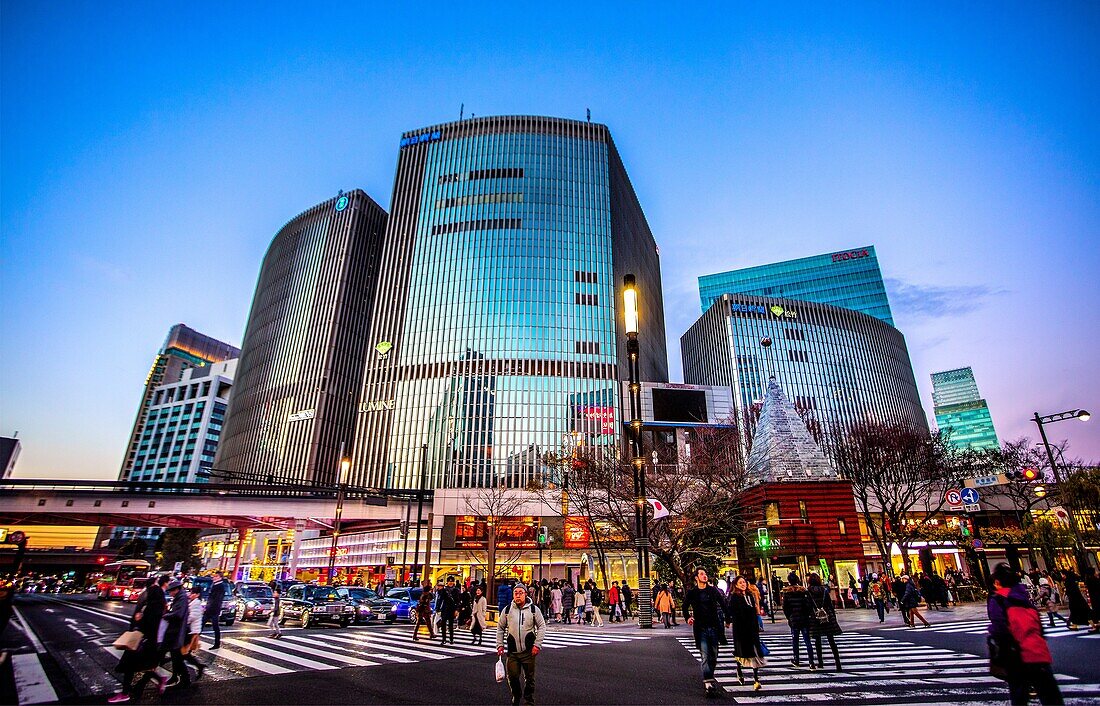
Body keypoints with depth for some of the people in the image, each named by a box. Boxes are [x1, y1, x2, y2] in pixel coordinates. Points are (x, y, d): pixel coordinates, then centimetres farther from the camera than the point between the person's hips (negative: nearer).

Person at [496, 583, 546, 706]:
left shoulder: (534, 609, -5)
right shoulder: (507, 610, 0)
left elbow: (542, 627, -2)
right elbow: (500, 627, 9)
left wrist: (537, 645, -9)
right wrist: (500, 645, 3)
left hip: (529, 650, -1)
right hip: (512, 651, 1)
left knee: (529, 677, 8)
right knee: (512, 676, 4)